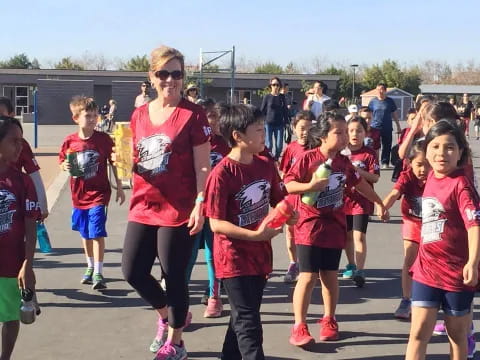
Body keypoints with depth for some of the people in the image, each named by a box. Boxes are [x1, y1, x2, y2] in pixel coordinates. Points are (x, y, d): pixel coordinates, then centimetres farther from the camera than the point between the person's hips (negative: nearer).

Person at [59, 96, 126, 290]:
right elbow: (62, 162, 8)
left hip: (99, 194, -4)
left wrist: (119, 187, 1)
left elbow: (113, 163, 0)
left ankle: (98, 273, -5)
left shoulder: (104, 139, -9)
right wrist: (65, 166, -15)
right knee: (85, 233, 17)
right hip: (79, 194, 4)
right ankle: (90, 266, 36)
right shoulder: (69, 141, -4)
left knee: (97, 232, -10)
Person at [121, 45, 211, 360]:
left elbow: (203, 165, -10)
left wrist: (200, 204, -16)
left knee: (174, 276, 4)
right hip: (143, 208, 6)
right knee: (133, 271, 6)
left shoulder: (193, 114, -9)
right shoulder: (139, 115, 8)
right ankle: (167, 315, 35)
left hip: (179, 210, -6)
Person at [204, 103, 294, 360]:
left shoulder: (266, 166, 1)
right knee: (248, 322, -4)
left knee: (242, 316, 19)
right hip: (234, 257, -7)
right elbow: (216, 224, -20)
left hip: (260, 253, 7)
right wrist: (255, 235, -26)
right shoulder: (222, 174, -20)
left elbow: (279, 201, 15)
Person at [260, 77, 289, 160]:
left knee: (279, 146, 0)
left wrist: (286, 122, 6)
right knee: (268, 145, -5)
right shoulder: (267, 97, 1)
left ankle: (276, 160, 17)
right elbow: (262, 110, 3)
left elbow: (285, 110, 12)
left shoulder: (282, 97, 7)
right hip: (269, 124, -2)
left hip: (279, 124, 2)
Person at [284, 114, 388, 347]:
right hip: (310, 225, -5)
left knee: (330, 275, 11)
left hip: (335, 226, 5)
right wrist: (310, 186, -29)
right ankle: (299, 327, 2)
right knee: (308, 277, -6)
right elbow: (287, 185, -14)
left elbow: (359, 183, 21)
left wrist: (379, 203, 26)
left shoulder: (344, 162, 5)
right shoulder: (308, 158, -13)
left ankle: (329, 320, 28)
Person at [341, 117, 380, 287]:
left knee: (359, 235, -11)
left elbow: (375, 177, -10)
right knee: (347, 234, 16)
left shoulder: (369, 153, -6)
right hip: (344, 199, 4)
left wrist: (360, 171, -24)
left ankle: (359, 271, -8)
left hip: (362, 200, -4)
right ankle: (351, 265, 33)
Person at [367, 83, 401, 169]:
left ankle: (385, 163, 11)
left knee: (386, 147, 3)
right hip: (375, 127, 0)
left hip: (387, 128, 1)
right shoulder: (373, 101, 4)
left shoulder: (390, 101, 5)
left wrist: (398, 126, 13)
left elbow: (394, 115, 12)